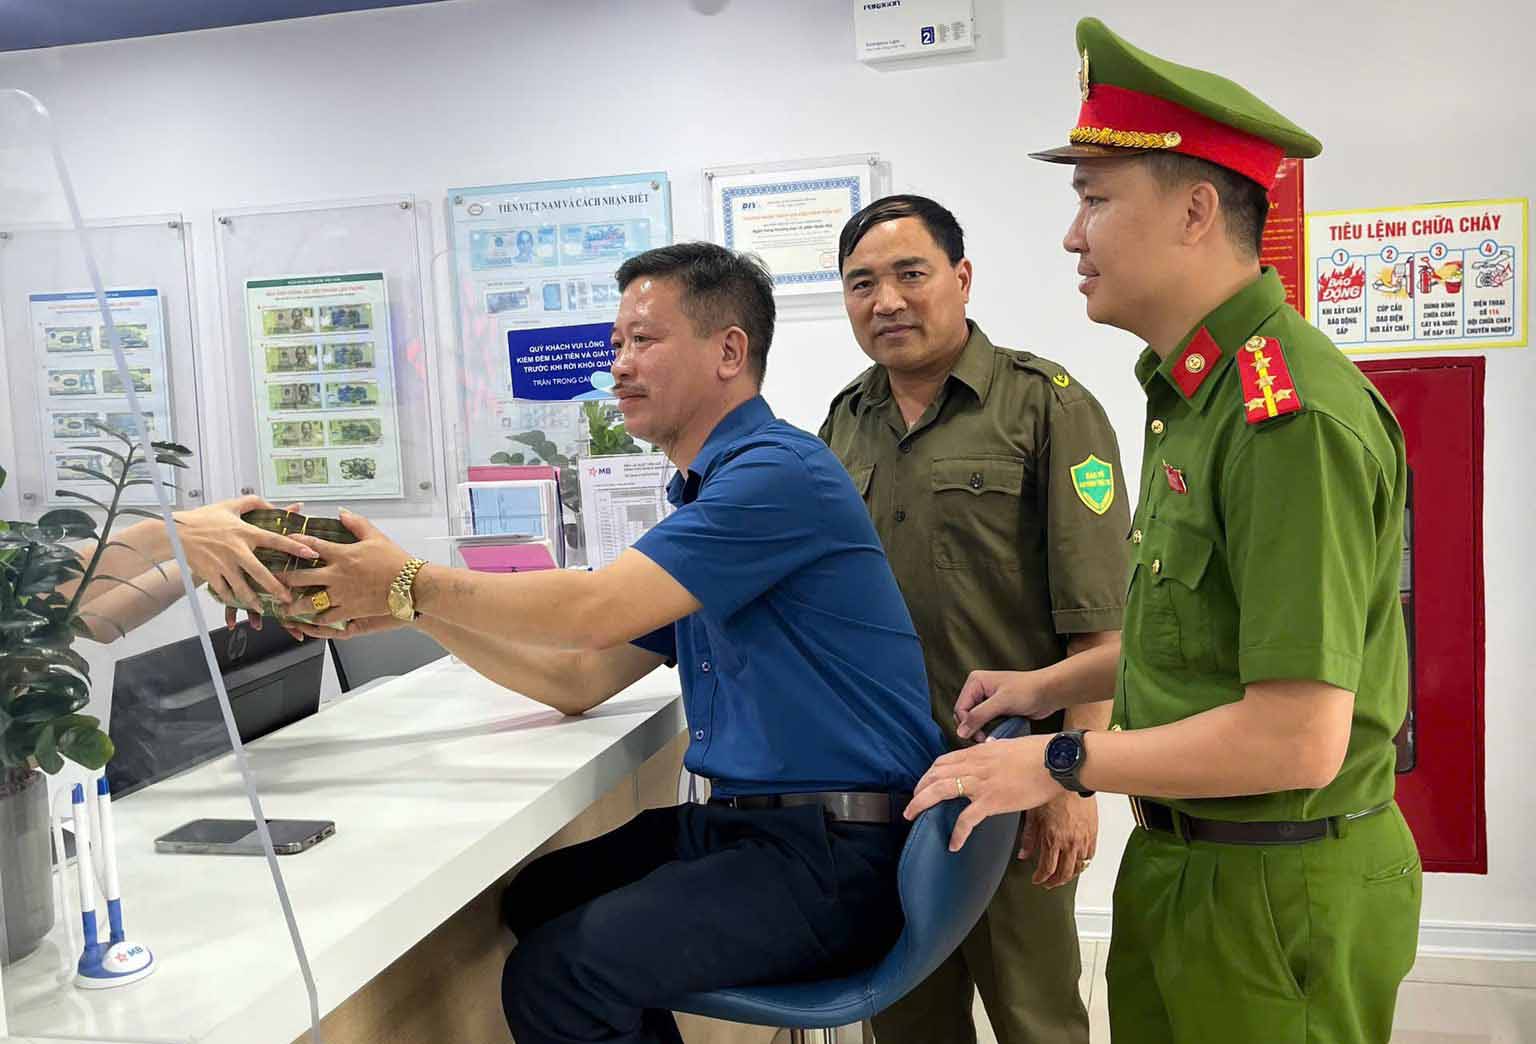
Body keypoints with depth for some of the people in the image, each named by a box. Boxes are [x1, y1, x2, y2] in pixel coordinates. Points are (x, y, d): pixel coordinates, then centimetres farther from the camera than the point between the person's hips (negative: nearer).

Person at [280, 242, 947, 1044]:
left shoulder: (780, 472, -15)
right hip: (739, 821, 9)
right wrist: (407, 609, 7)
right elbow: (577, 679, 15)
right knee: (531, 901, 5)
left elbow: (592, 611, -22)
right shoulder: (706, 497, 16)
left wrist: (411, 583, -10)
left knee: (556, 975, -19)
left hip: (833, 854, -9)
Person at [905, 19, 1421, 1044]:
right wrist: (1050, 688, 13)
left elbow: (1295, 739, -27)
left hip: (1279, 892, -8)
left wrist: (1059, 763, -18)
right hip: (1181, 858, 9)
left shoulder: (1290, 415, -25)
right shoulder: (1196, 390, 8)